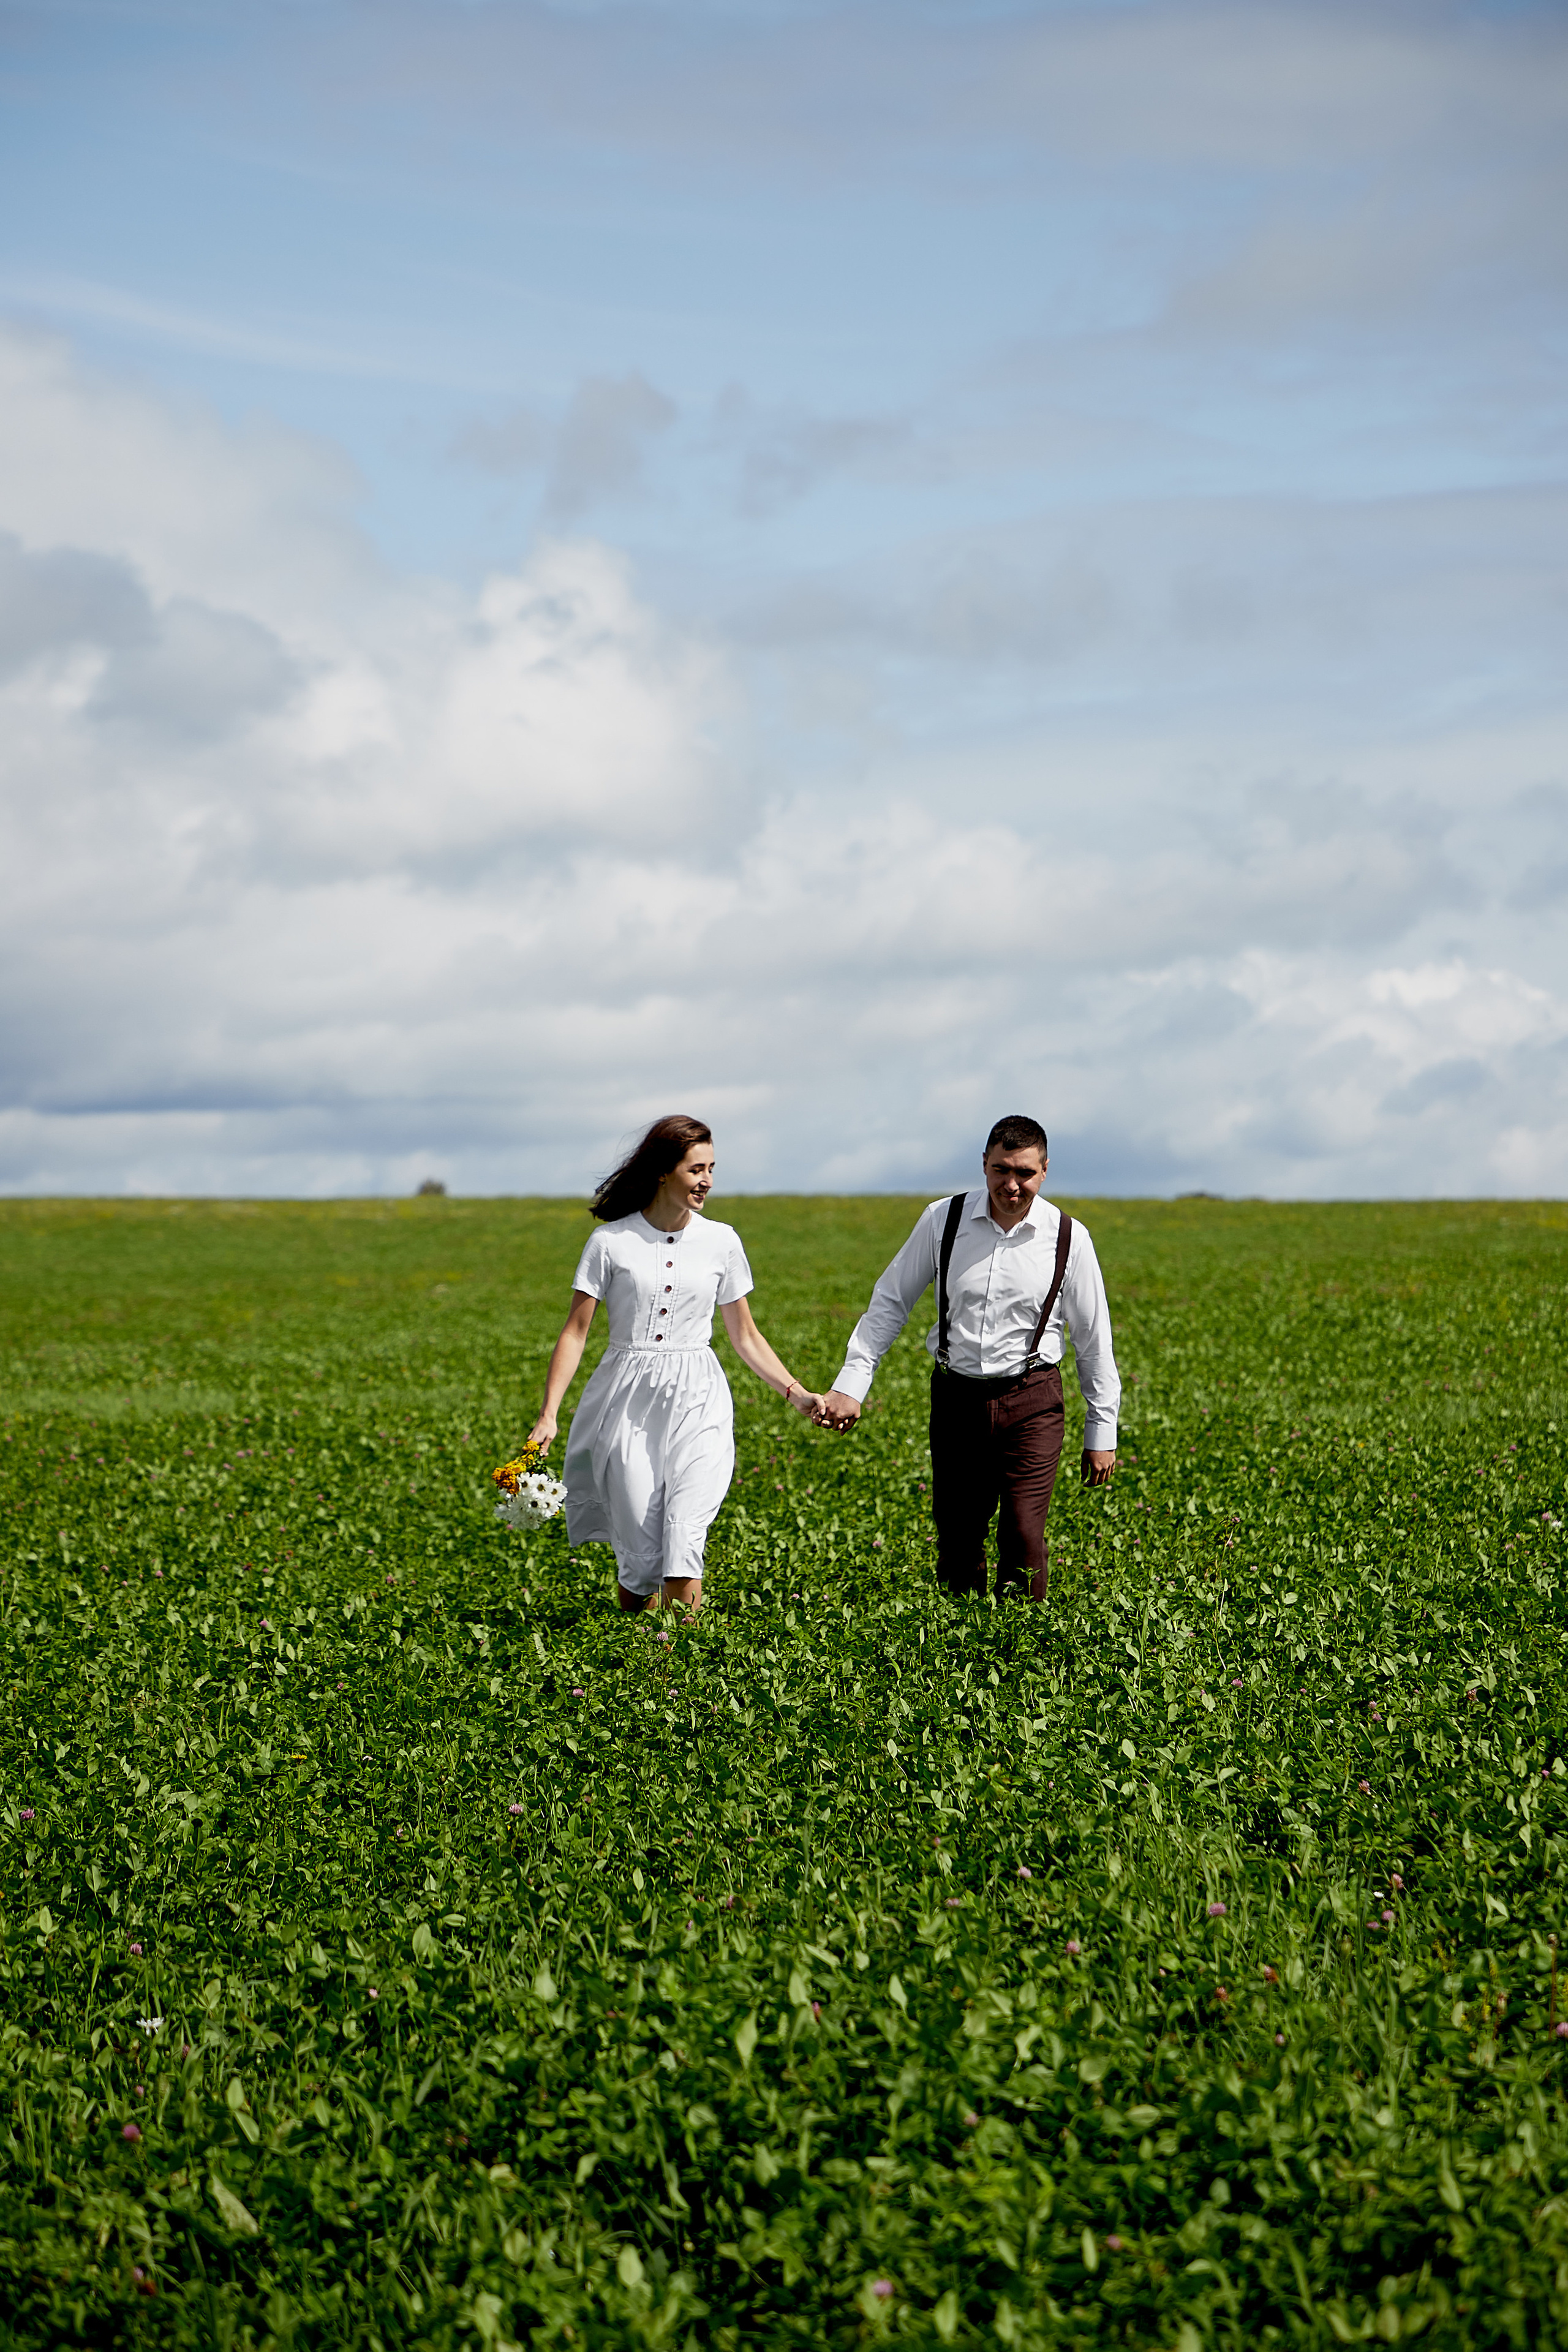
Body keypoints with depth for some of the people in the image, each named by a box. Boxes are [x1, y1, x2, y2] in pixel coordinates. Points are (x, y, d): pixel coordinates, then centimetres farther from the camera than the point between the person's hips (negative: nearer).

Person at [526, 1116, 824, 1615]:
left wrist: (794, 1393, 5)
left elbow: (745, 1336, 15)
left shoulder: (720, 1241, 7)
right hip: (629, 1400, -1)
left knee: (684, 1536, -18)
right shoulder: (611, 1241, 0)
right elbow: (575, 1332, 1)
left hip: (697, 1403, 1)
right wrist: (548, 1414, -7)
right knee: (638, 1546, -3)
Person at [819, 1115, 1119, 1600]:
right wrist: (850, 1385, -1)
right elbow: (890, 1303, 5)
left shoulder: (1068, 1238, -4)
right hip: (957, 1396, 2)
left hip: (1032, 1401, -2)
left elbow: (1094, 1338, 4)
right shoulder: (944, 1220, -3)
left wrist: (1102, 1432, 6)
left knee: (1023, 1536, -11)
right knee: (956, 1538, 5)